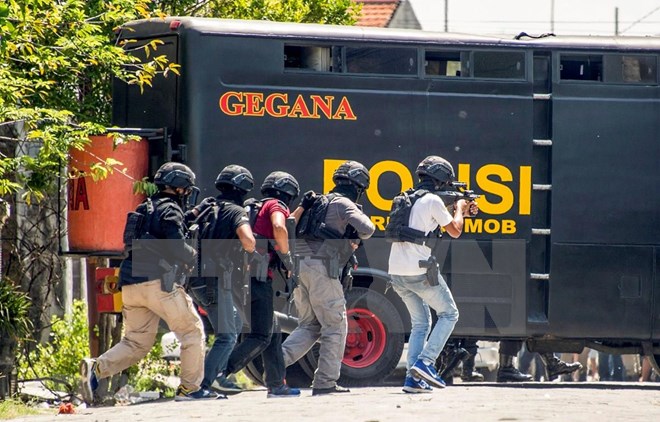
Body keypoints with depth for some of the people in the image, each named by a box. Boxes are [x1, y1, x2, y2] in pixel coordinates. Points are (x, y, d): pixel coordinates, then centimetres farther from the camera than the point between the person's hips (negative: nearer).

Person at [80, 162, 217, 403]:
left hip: (131, 284, 8)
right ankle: (190, 388, 3)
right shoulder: (170, 210, -4)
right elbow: (177, 248, -15)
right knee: (192, 331, 5)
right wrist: (197, 259, 2)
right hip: (158, 282, -8)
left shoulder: (145, 209, 22)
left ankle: (96, 369, -11)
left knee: (136, 342, 11)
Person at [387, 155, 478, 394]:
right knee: (448, 314, 8)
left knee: (420, 323, 16)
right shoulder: (433, 201, -8)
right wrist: (459, 209, 21)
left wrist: (461, 212, 27)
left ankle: (413, 378, 6)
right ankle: (425, 363, -6)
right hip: (420, 272, -8)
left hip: (396, 273, 8)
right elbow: (454, 231, 2)